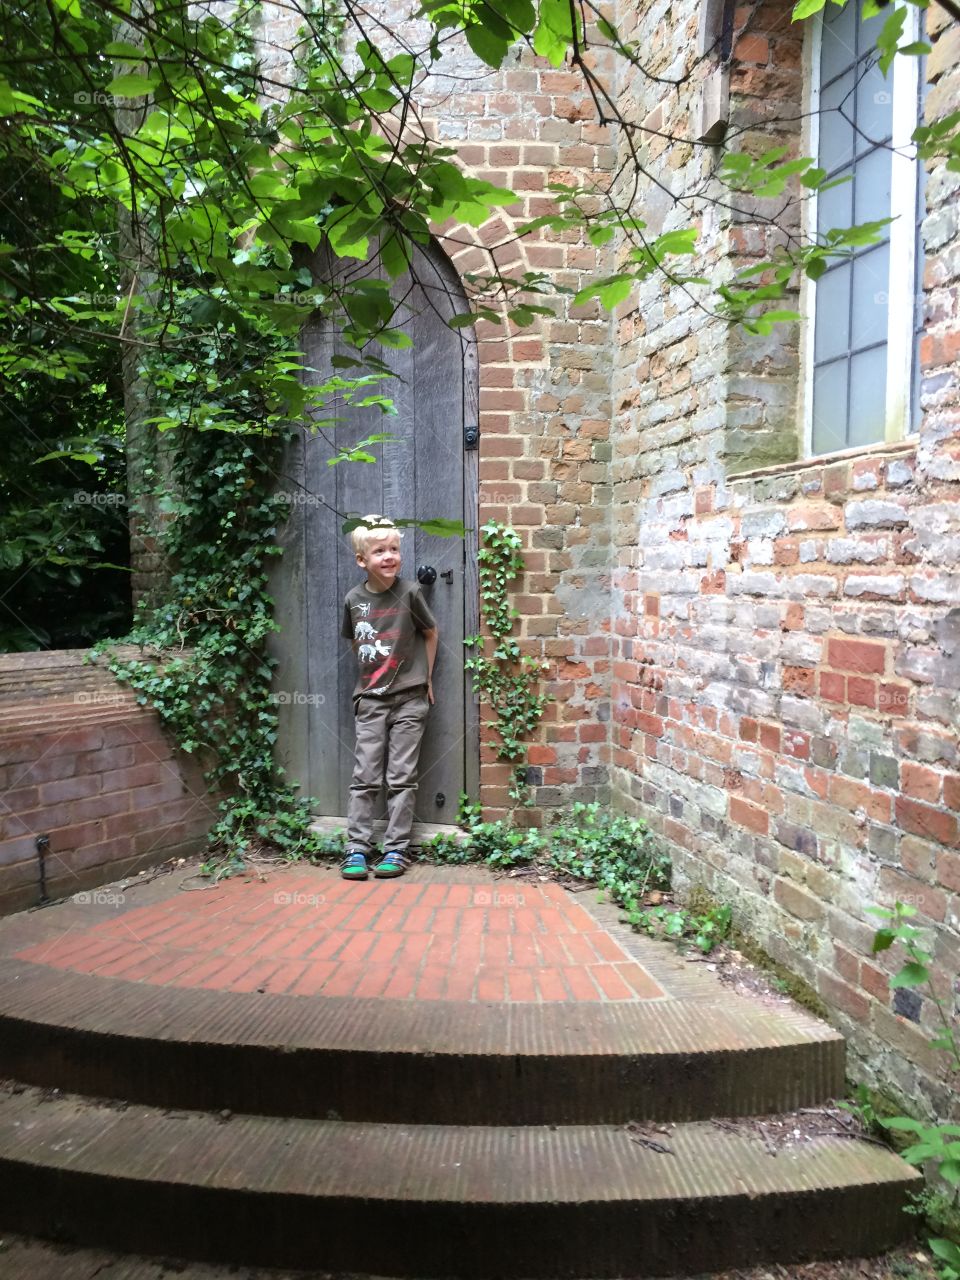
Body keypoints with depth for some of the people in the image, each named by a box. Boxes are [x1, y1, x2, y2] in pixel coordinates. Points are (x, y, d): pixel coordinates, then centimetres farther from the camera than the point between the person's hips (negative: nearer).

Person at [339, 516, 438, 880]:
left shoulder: (409, 593, -8)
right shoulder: (354, 598, -1)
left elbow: (431, 633, 6)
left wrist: (426, 677, 6)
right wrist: (371, 674, 9)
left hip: (408, 698, -2)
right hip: (370, 699, 2)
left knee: (401, 778, 2)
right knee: (365, 777, 3)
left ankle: (396, 849, 10)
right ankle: (356, 848, 9)